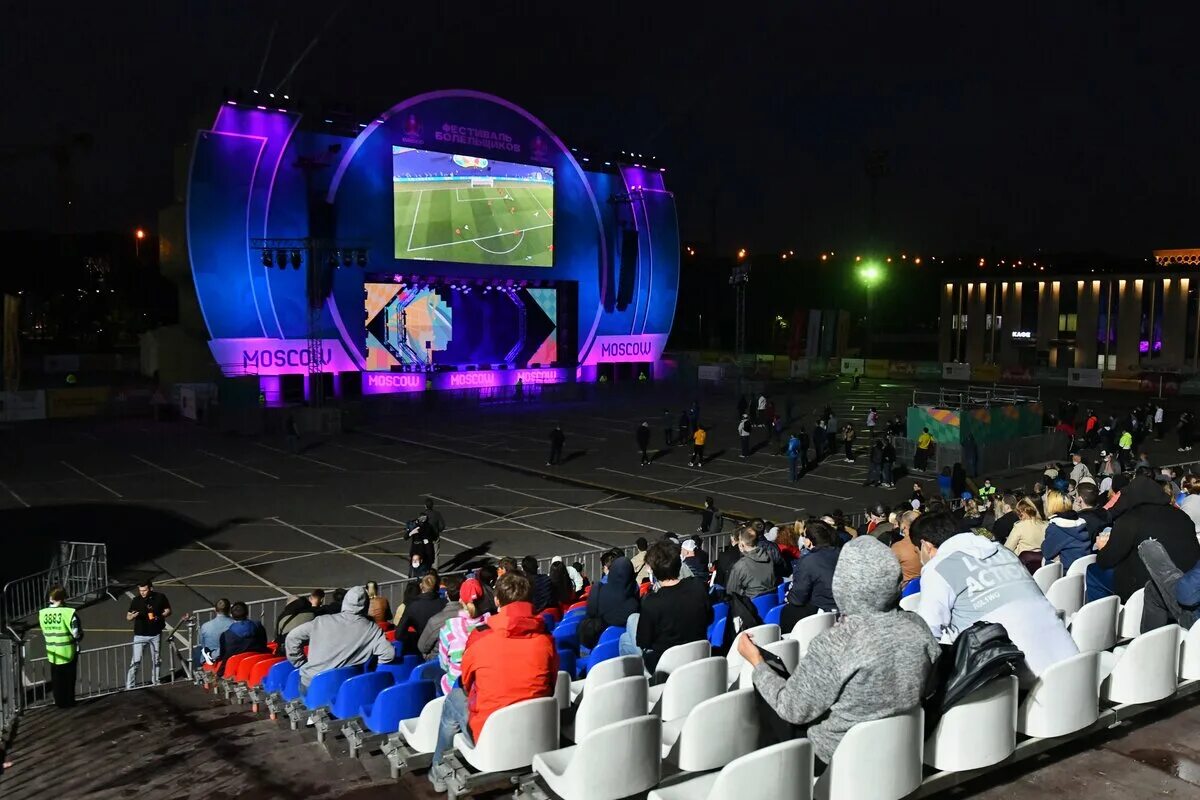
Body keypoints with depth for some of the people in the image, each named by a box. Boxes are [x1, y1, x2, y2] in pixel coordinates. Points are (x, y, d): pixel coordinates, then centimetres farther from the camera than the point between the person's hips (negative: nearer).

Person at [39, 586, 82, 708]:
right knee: (69, 679, 14)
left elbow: (44, 633, 5)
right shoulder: (69, 613, -21)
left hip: (52, 653, 3)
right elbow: (77, 634, -17)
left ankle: (59, 702, 25)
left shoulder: (42, 613, -7)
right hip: (68, 652, -3)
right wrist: (77, 639, 5)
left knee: (56, 680, 17)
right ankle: (69, 701, 23)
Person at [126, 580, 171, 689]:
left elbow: (168, 610, 6)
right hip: (140, 635, -1)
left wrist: (160, 617, -14)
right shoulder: (136, 600, -5)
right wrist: (133, 616, -22)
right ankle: (129, 686, -2)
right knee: (136, 662, -7)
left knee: (156, 660, 13)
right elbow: (128, 617, 1)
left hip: (156, 634, 2)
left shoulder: (160, 597, -4)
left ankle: (156, 683, 30)